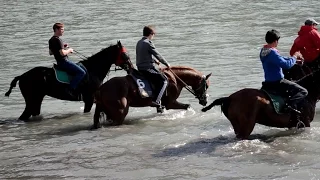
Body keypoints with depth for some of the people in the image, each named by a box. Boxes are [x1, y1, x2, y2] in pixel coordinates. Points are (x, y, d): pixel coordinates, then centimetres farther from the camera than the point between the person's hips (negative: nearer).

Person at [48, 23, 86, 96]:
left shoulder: (51, 40, 12)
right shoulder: (58, 40, -18)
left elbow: (50, 53, 21)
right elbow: (62, 53, -27)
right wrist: (69, 50, -8)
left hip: (60, 62, 11)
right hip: (64, 62, -11)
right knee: (82, 72, -17)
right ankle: (70, 89, -22)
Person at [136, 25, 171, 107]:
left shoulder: (139, 43, 13)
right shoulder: (148, 43, -14)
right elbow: (157, 55, -9)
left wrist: (155, 61, 31)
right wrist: (167, 64, 3)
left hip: (140, 68, 10)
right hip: (148, 69, -10)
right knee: (164, 80, -11)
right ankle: (156, 100, -23)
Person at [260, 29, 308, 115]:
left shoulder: (263, 50, 7)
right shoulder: (272, 52, -24)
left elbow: (280, 59, 20)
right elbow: (287, 65, -28)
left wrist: (295, 60, 19)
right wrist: (295, 57, -11)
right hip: (277, 82, -10)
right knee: (303, 91, -9)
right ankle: (291, 104, -29)